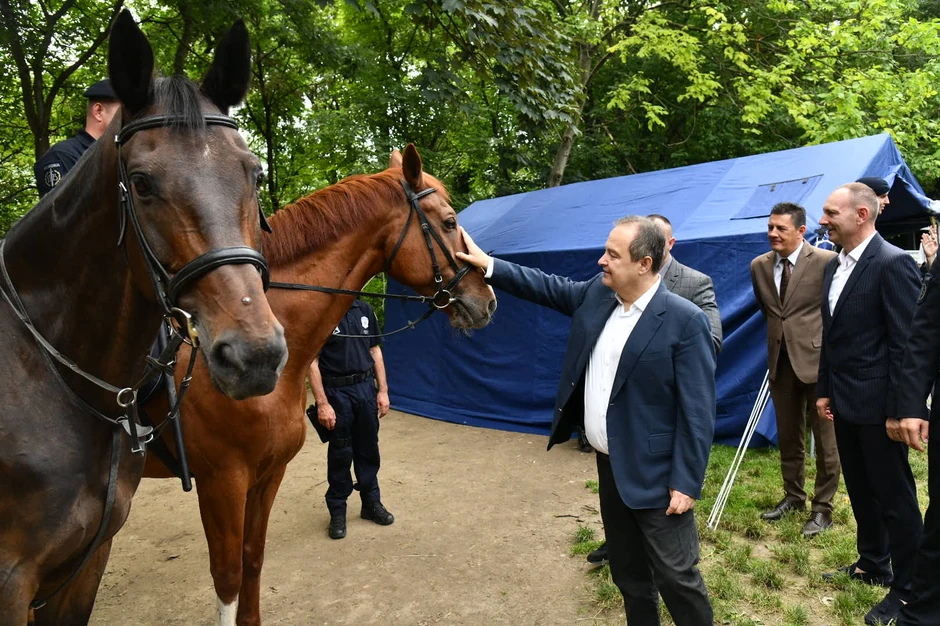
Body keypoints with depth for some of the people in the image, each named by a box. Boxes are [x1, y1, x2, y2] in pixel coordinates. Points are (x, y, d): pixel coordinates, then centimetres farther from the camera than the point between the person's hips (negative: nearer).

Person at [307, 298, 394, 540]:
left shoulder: (364, 309, 4)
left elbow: (375, 350, 9)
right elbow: (312, 361, -13)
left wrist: (383, 390, 5)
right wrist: (322, 403, -17)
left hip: (366, 387, 5)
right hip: (337, 392, -4)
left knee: (368, 449, 15)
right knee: (340, 454, 8)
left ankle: (371, 503, 32)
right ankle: (337, 511, 24)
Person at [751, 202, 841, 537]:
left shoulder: (826, 261, -11)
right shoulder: (759, 266, 4)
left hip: (818, 360, -5)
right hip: (781, 362, 5)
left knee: (825, 440, 6)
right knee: (787, 437, 17)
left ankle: (823, 507, 20)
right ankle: (793, 496, 34)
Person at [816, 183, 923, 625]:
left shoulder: (893, 264, -16)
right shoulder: (833, 267, 10)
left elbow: (906, 343, -17)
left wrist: (898, 409, -17)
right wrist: (824, 390, 13)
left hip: (877, 403, -8)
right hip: (844, 403, 8)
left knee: (895, 496, 6)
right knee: (860, 490, 20)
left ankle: (907, 588, 21)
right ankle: (872, 565, 37)